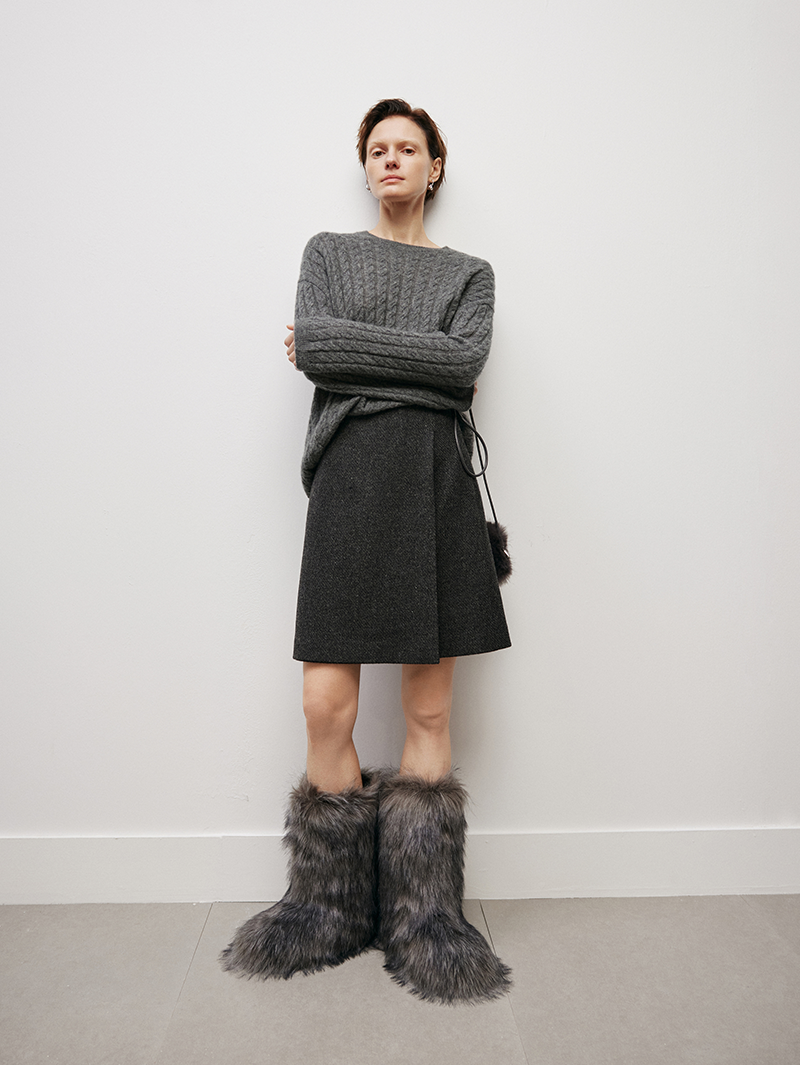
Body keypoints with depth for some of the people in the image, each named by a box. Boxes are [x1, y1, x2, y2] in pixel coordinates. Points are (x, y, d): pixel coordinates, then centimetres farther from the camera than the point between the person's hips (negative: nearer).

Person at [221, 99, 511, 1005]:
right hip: (350, 478, 0)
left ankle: (423, 918, 14)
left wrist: (348, 347, -1)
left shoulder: (469, 272, 20)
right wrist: (423, 363, -1)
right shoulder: (328, 252, 20)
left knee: (429, 709, 1)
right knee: (327, 705, -5)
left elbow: (466, 363, -1)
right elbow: (311, 346, 0)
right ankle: (331, 910, 15)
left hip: (436, 482, 1)